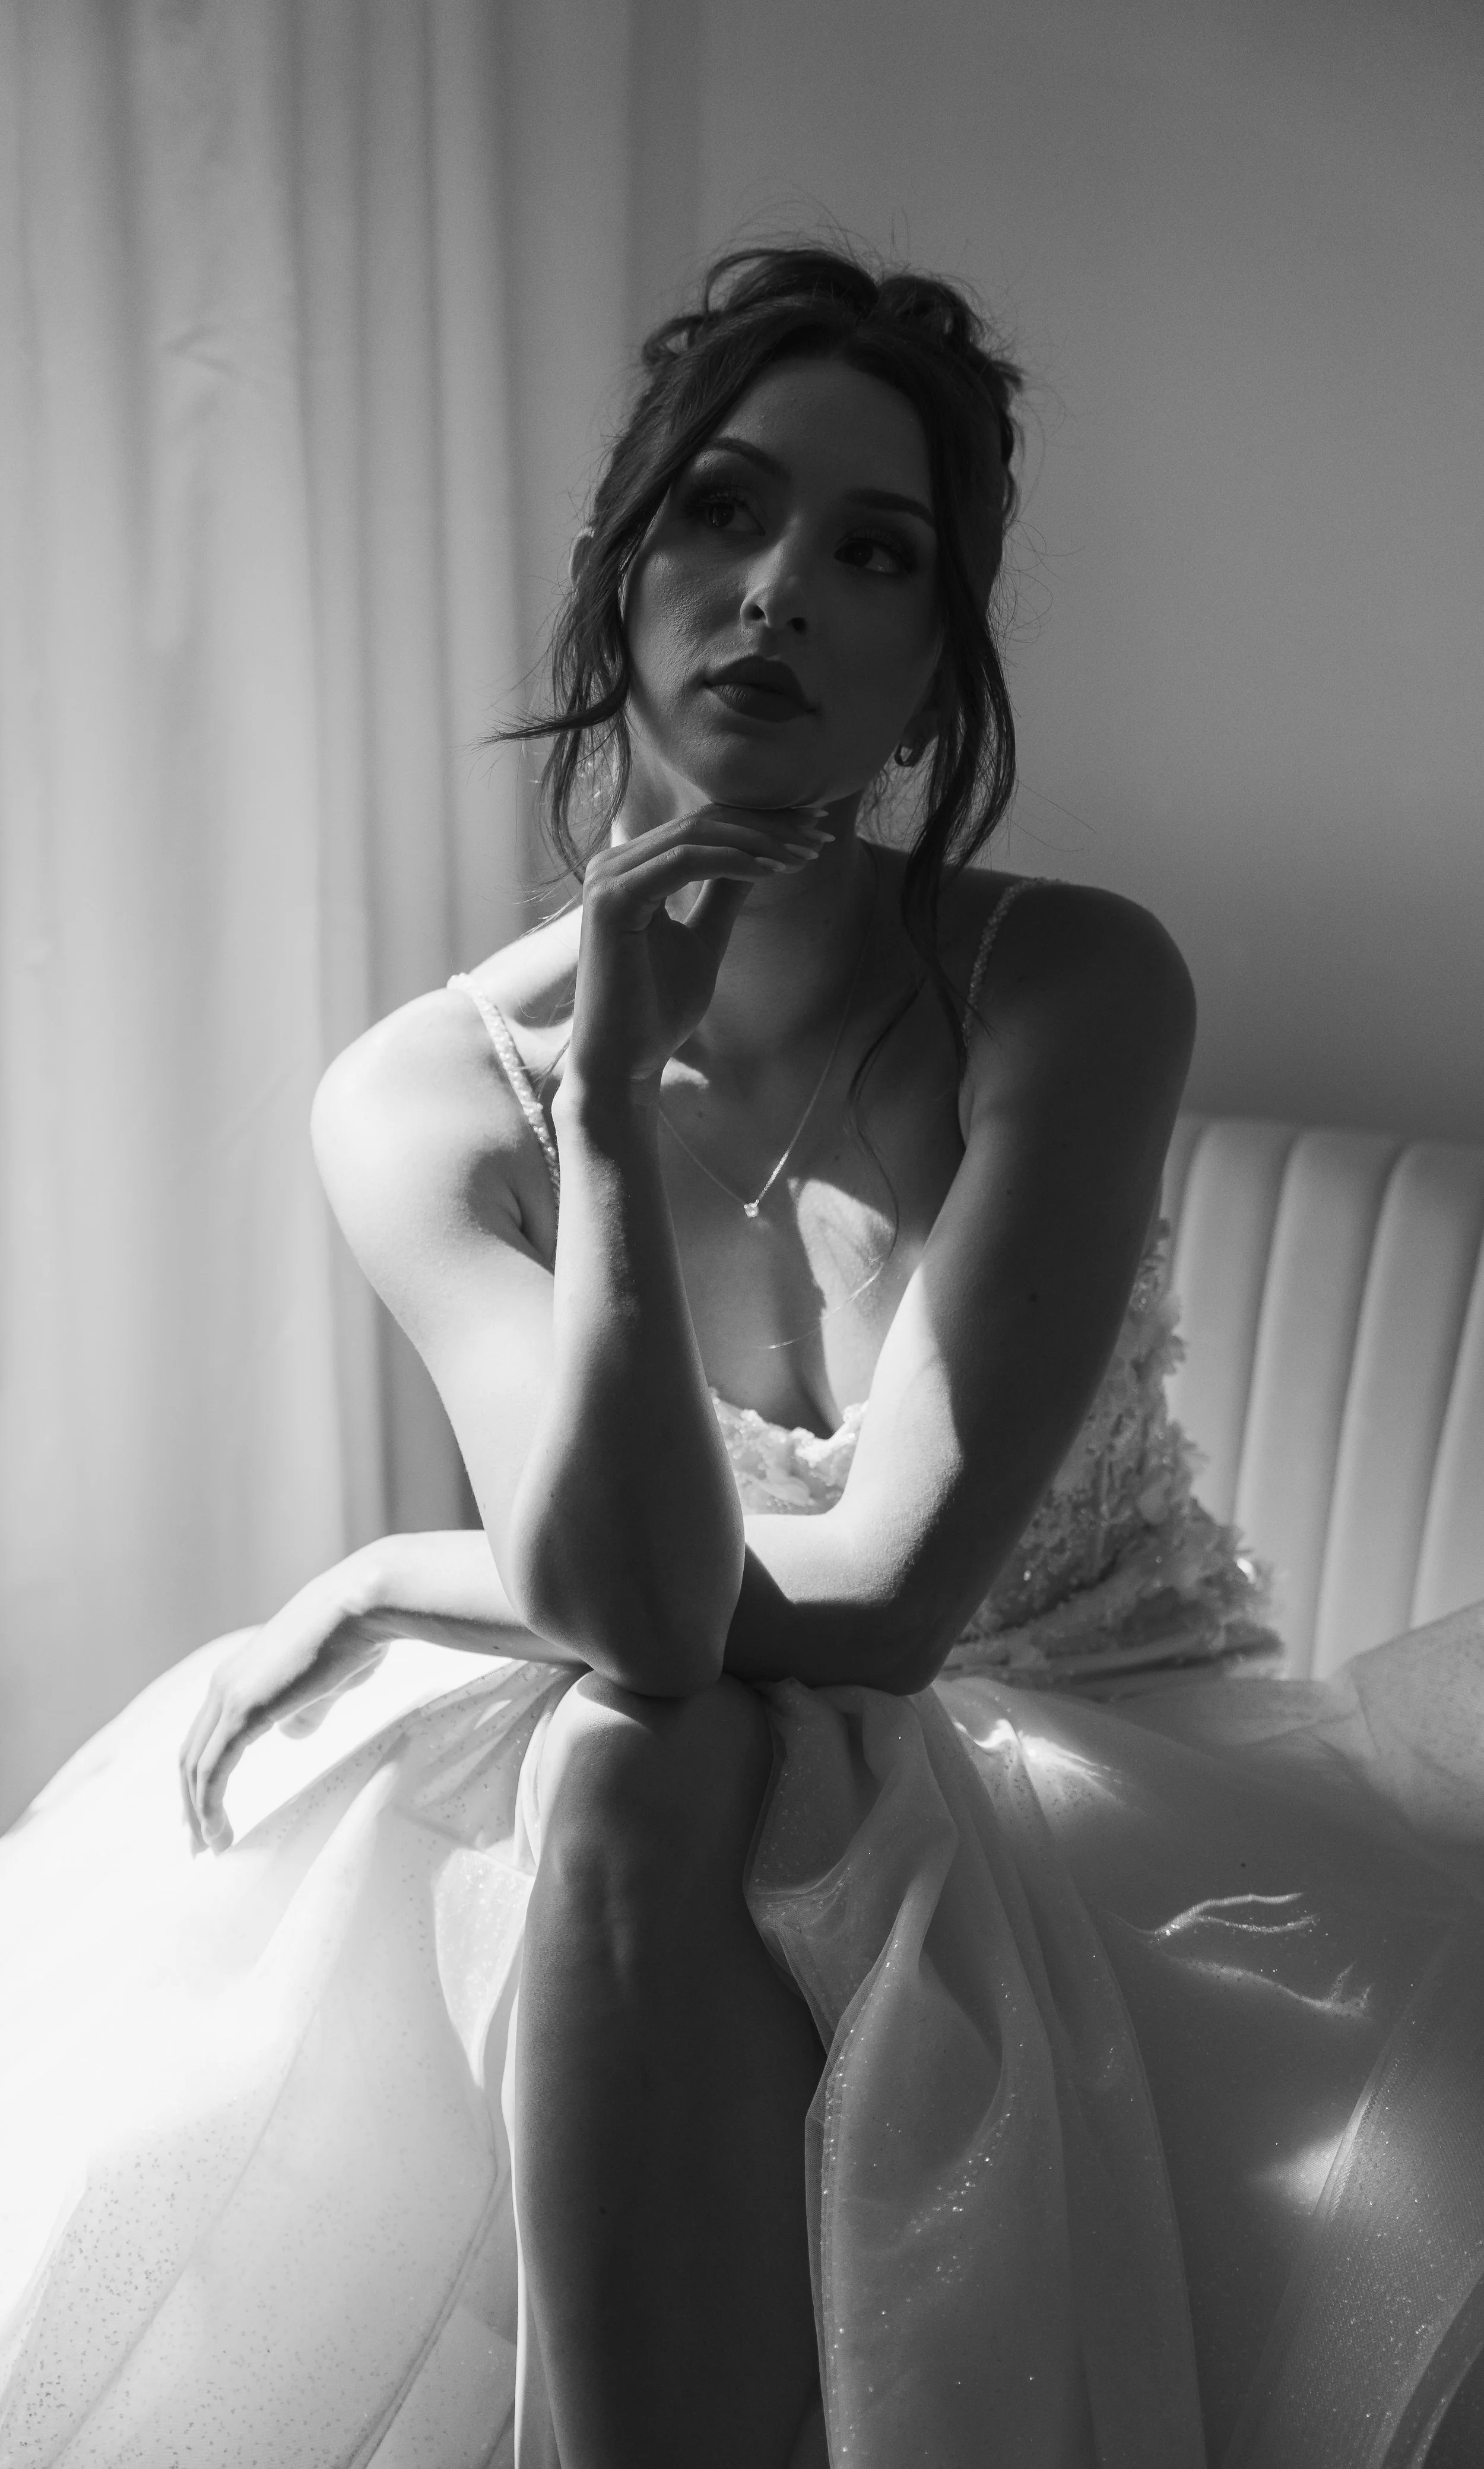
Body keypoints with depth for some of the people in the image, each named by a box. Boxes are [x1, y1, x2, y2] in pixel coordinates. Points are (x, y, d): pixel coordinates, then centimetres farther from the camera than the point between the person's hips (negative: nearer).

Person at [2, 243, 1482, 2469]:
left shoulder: (1075, 989, -15)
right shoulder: (421, 1101, -10)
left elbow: (883, 1602, -20)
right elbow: (635, 1608, -23)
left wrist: (385, 1583, -10)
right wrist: (612, 1094, -29)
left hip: (1115, 1773, -1)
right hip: (685, 1867, 2)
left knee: (635, 1781, -31)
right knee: (629, 1773, -32)